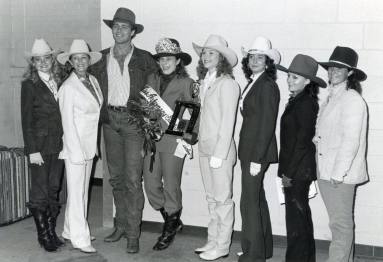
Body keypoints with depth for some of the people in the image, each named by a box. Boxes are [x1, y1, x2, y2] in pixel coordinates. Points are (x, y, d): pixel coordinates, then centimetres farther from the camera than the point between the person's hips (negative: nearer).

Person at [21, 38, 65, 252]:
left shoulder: (60, 82, 10)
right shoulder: (29, 85, -3)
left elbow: (63, 113, 11)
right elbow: (26, 120, -6)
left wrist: (66, 143, 4)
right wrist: (32, 150, -11)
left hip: (58, 145, 4)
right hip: (40, 145, -4)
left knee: (54, 190, 9)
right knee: (40, 192, 1)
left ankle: (52, 232, 19)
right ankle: (43, 235, 13)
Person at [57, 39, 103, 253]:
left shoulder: (93, 81, 8)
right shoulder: (68, 87, -11)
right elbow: (68, 122, -12)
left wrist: (93, 146, 8)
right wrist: (76, 151, -15)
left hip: (90, 145, 7)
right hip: (75, 145, -7)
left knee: (83, 190, 14)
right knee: (76, 192, -1)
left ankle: (71, 231, 26)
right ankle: (80, 238, 7)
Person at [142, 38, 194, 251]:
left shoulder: (186, 83, -3)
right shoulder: (152, 79, 10)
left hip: (173, 141, -5)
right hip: (152, 139, 5)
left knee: (171, 186, 3)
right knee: (151, 185, 6)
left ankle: (170, 229, 24)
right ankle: (173, 221, 29)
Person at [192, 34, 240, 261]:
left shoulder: (227, 83, -12)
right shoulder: (204, 82, 11)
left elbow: (228, 121, -14)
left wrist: (219, 154, -17)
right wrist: (197, 140, 6)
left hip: (221, 148, -8)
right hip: (204, 147, 8)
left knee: (223, 199, 2)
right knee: (211, 199, 15)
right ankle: (213, 242, 26)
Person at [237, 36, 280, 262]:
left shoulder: (267, 86, -13)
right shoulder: (253, 83, 12)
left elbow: (267, 124, -17)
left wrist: (257, 159, -19)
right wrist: (252, 156, 9)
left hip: (258, 152, -9)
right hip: (250, 150, 9)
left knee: (249, 202, -3)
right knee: (258, 199, 17)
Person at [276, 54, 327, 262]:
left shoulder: (306, 103, -15)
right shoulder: (296, 101, 13)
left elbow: (302, 141, -18)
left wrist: (289, 172, -17)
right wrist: (286, 170, 13)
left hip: (298, 171, -10)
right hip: (294, 169, 10)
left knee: (296, 216, -1)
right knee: (301, 215, 18)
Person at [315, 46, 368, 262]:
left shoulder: (352, 100, -12)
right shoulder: (332, 98, 15)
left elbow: (351, 140, -17)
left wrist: (338, 173, -19)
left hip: (341, 174, -8)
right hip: (326, 171, 8)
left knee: (341, 224, -1)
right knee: (341, 222, 16)